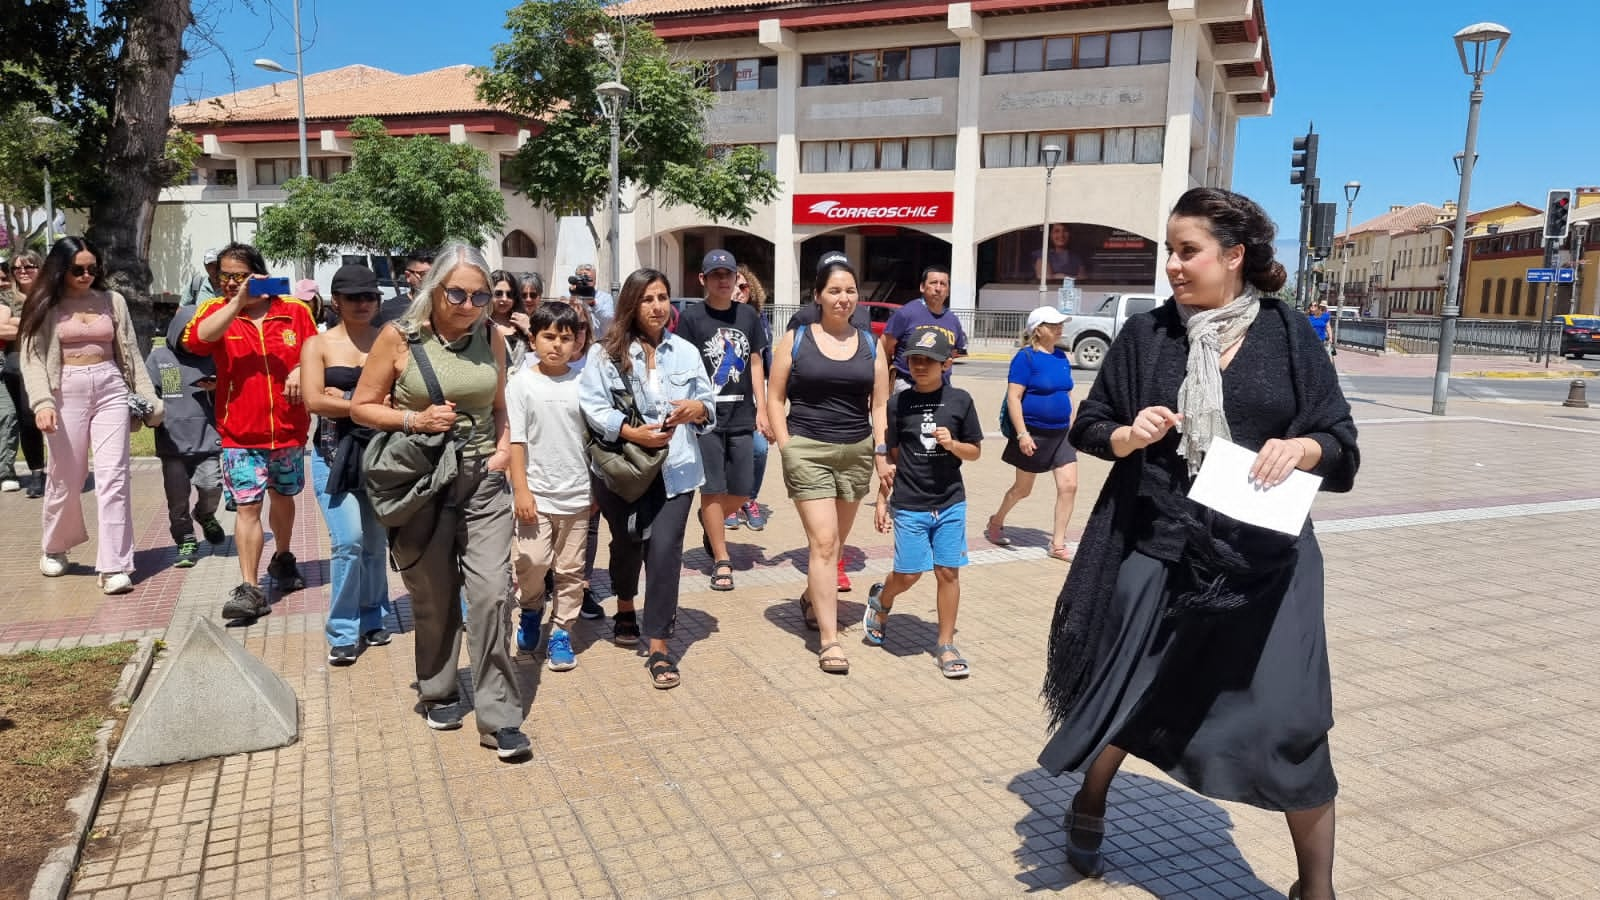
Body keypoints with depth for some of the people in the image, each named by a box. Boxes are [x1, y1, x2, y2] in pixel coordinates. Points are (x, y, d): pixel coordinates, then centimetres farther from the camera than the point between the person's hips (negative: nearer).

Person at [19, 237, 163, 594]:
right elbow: (33, 357, -4)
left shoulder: (112, 300, 8)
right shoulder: (46, 306, 2)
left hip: (111, 389, 1)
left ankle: (114, 566, -5)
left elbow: (130, 352, 9)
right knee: (65, 478, 8)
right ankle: (55, 547, 35)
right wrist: (42, 403, -17)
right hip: (67, 392, -1)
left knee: (113, 476, -6)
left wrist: (148, 397, 5)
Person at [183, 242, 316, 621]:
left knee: (283, 496, 20)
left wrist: (302, 370, -12)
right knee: (247, 506, -6)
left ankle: (282, 559, 42)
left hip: (289, 429, 2)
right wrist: (238, 301, -27)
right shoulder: (216, 310, -1)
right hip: (240, 433, -2)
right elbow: (197, 338, -23)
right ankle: (249, 589, -3)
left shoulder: (294, 311, 1)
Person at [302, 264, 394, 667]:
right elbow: (314, 401, -6)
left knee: (375, 540, 9)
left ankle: (373, 619, 25)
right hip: (335, 451, -1)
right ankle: (343, 632, 3)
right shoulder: (319, 344, 4)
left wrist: (344, 398, -10)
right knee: (348, 540, -10)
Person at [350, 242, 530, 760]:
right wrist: (415, 419, -16)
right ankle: (439, 693, 36)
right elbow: (361, 406, -1)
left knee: (492, 592, -6)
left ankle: (498, 717, 4)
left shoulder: (490, 338, 2)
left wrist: (504, 446, -1)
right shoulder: (399, 337, -7)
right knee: (434, 598, 12)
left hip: (483, 483, 2)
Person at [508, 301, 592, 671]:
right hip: (536, 493, -2)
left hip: (576, 493, 2)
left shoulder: (581, 383, 2)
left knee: (570, 570, 7)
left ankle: (561, 633, 21)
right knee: (532, 561, -8)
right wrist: (520, 489, -9)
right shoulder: (521, 383, -3)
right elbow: (515, 440, -4)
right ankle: (531, 612, 22)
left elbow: (593, 436, 8)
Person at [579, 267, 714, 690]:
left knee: (665, 549, -10)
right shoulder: (606, 352, -2)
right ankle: (625, 607, 48)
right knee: (626, 543, 17)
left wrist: (697, 409, -16)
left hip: (674, 469, 1)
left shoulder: (686, 352, 8)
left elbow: (708, 403, 8)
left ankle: (659, 647, -2)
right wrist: (632, 433, -24)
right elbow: (592, 406, -12)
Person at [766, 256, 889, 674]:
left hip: (857, 452, 4)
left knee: (835, 542, 15)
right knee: (823, 543, -8)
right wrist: (786, 446, -6)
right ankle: (828, 640, -4)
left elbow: (880, 405, 10)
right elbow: (775, 398, 2)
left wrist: (883, 451, 1)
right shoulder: (795, 340, 1)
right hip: (808, 451, -3)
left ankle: (812, 599, 41)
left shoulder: (870, 344, 9)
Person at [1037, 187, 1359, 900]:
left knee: (1288, 719, -1)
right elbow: (1088, 426, 6)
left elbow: (1341, 442, 1)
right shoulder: (1146, 334, 1)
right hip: (1159, 548, 1)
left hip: (1264, 556, 0)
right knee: (1124, 690, 11)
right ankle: (1088, 810, 41)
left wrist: (1303, 446, -20)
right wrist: (1128, 435, -15)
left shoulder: (1289, 335, 0)